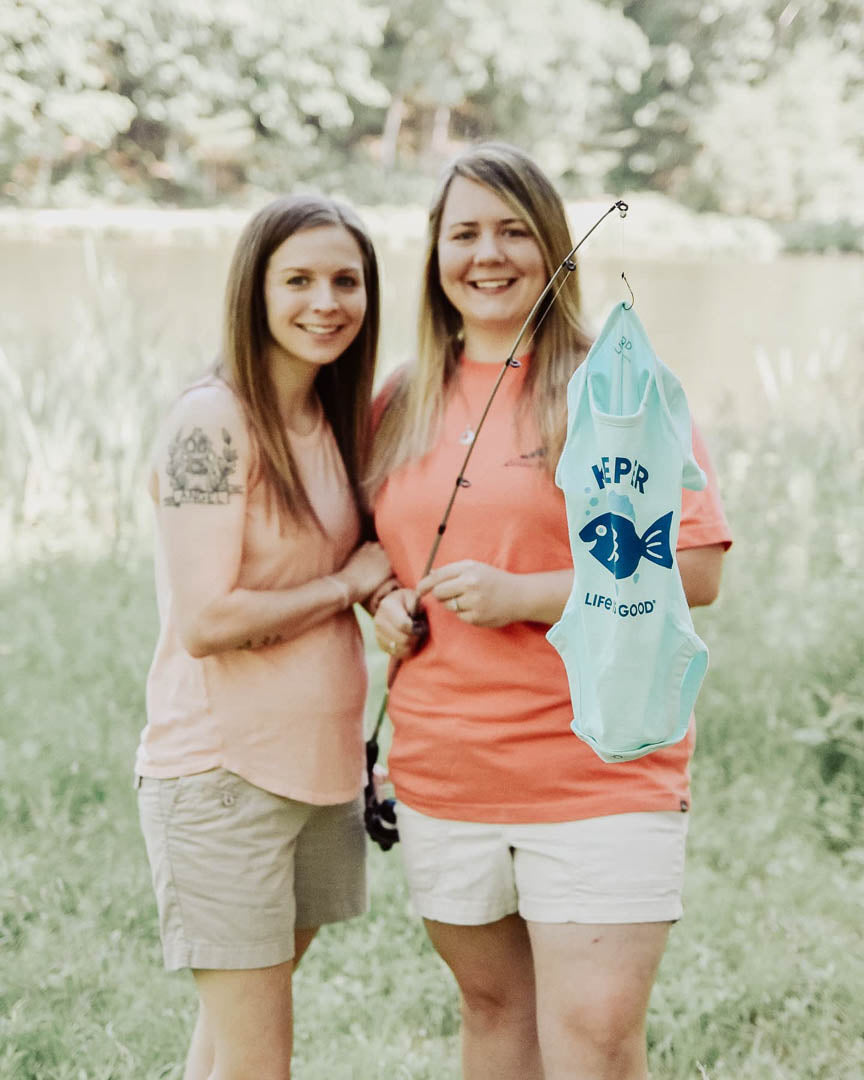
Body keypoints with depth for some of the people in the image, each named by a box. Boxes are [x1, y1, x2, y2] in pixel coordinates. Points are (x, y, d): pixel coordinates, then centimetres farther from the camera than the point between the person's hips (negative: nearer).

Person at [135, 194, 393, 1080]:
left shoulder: (333, 422, 9)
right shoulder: (211, 424, -15)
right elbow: (206, 621, -20)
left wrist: (387, 607, 0)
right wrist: (350, 584, -10)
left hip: (320, 766, 7)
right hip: (220, 771, -7)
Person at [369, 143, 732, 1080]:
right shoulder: (400, 405, 10)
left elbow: (694, 571, -10)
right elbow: (373, 548, 25)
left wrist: (523, 595, -17)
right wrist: (384, 601, 2)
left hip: (602, 773, -5)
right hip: (443, 779, 5)